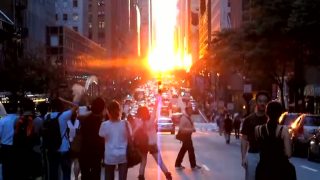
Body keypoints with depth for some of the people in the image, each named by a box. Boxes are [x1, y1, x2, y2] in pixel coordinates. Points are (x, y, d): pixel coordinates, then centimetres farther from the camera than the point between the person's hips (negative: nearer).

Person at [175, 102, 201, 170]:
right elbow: (181, 128, -26)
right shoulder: (184, 118, -20)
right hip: (185, 136, -9)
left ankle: (177, 164, 19)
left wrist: (193, 129, 0)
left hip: (187, 135, 9)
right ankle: (193, 165, 8)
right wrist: (191, 130, -27)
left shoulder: (188, 117, 10)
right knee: (191, 150, -2)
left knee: (183, 150, 13)